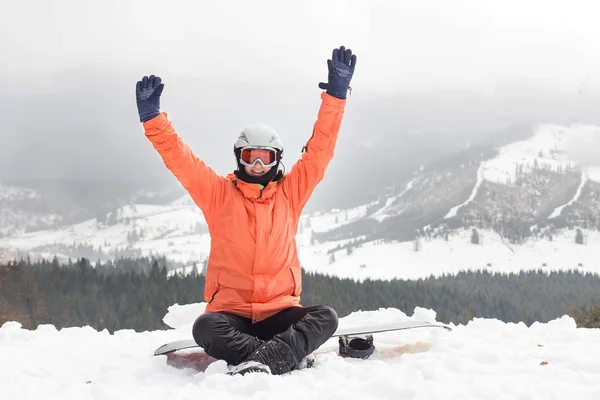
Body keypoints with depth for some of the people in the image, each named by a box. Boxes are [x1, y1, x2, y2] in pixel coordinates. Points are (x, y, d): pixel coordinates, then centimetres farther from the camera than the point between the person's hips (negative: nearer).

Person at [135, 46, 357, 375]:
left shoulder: (290, 193, 10)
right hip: (230, 312, -1)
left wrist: (336, 94, 0)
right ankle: (289, 357, -40)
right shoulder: (219, 193, 8)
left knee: (325, 317, -27)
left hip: (280, 311, 1)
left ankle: (265, 359, -44)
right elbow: (178, 157, 2)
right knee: (205, 327, -34)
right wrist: (152, 117, -9)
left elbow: (320, 149, 6)